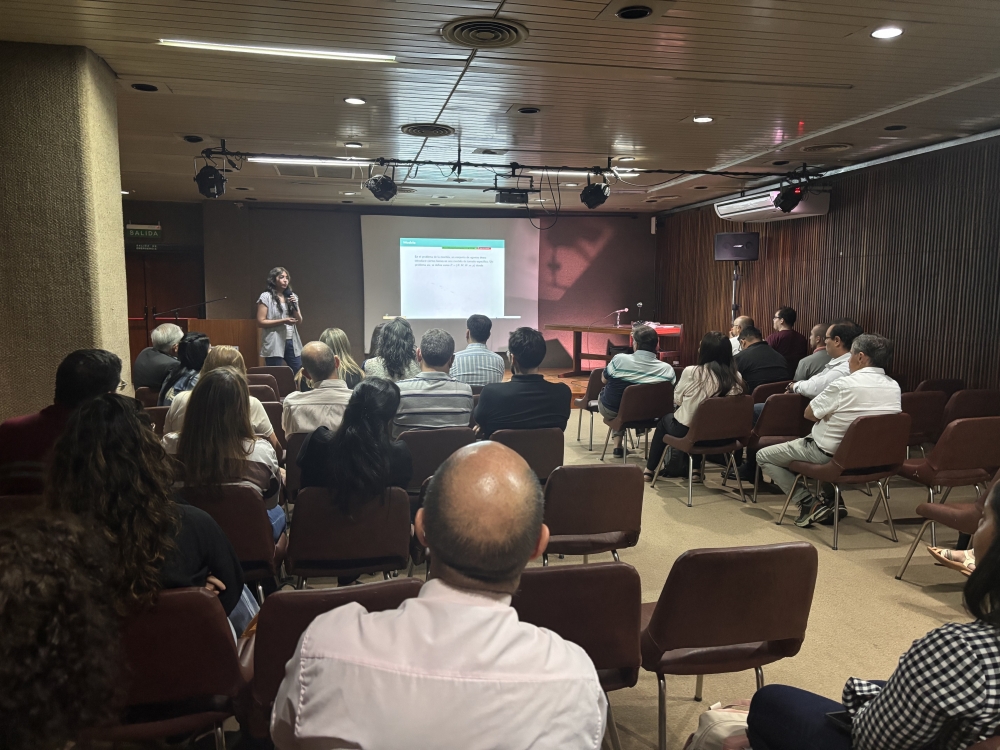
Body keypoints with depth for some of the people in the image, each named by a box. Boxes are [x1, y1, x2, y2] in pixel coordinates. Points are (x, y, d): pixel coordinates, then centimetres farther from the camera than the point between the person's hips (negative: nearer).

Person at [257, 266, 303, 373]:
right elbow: (260, 322, -9)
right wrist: (283, 321, -16)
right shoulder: (266, 297, -4)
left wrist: (295, 306, -5)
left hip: (292, 343, 5)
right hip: (275, 344, -5)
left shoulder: (292, 296, 13)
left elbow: (299, 321, 11)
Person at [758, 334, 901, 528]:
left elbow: (809, 413, -14)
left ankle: (809, 503, -3)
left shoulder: (845, 385, -25)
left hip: (829, 455, -7)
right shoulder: (894, 387, -3)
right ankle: (831, 499, 26)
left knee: (763, 456, 7)